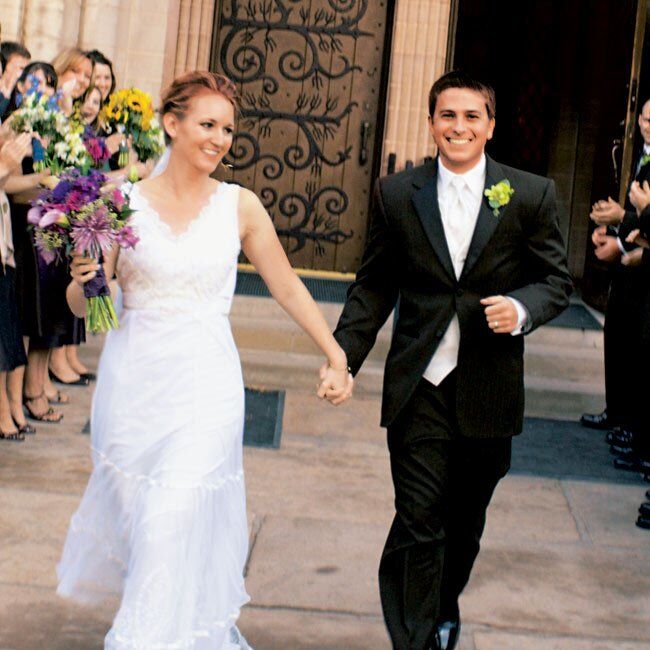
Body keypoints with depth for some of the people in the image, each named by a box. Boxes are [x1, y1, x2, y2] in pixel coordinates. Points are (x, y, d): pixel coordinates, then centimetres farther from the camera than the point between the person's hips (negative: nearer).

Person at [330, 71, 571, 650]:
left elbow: (556, 281, 3)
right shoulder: (397, 194, 3)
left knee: (465, 522, 17)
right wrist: (344, 354, -3)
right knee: (417, 525, -5)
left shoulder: (531, 195, 0)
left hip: (489, 390, 1)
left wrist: (522, 309, -18)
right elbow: (374, 286, 7)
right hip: (419, 387, -1)